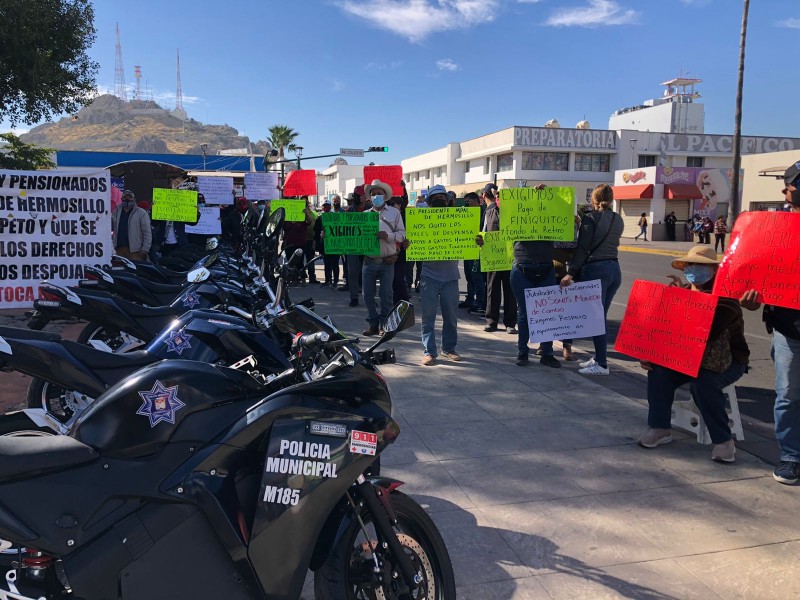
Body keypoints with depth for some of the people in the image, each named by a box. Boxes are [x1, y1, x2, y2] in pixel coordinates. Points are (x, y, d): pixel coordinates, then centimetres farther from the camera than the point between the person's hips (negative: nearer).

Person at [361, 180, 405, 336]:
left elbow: (402, 234, 0)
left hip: (387, 262, -2)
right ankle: (373, 324, 17)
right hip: (369, 261, 3)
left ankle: (385, 325, 12)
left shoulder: (394, 212, 6)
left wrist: (388, 236, -17)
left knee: (386, 295, 0)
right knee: (368, 294, 5)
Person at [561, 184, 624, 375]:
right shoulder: (618, 220, 11)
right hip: (614, 269, 7)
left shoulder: (591, 218, -7)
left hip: (595, 270, -7)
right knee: (601, 316, 14)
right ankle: (598, 357, 20)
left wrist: (571, 272, -14)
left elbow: (582, 248, -14)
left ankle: (601, 364, -1)